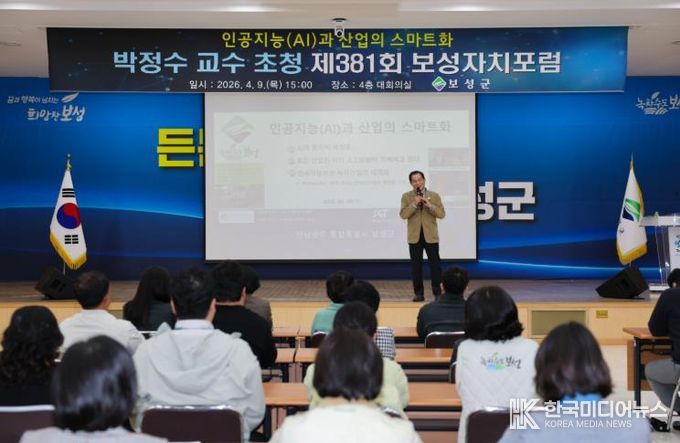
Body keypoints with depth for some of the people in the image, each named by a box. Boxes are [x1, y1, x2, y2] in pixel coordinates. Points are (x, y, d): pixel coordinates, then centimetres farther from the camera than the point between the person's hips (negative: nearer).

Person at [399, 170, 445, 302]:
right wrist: (414, 204, -19)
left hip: (431, 236, 0)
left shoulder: (434, 196, 4)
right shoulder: (406, 196, 4)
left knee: (435, 265, -1)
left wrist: (429, 205, -17)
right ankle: (419, 293, 10)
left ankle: (438, 292, 6)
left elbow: (441, 214, -4)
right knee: (416, 266, 4)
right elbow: (403, 214, -7)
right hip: (414, 236, 0)